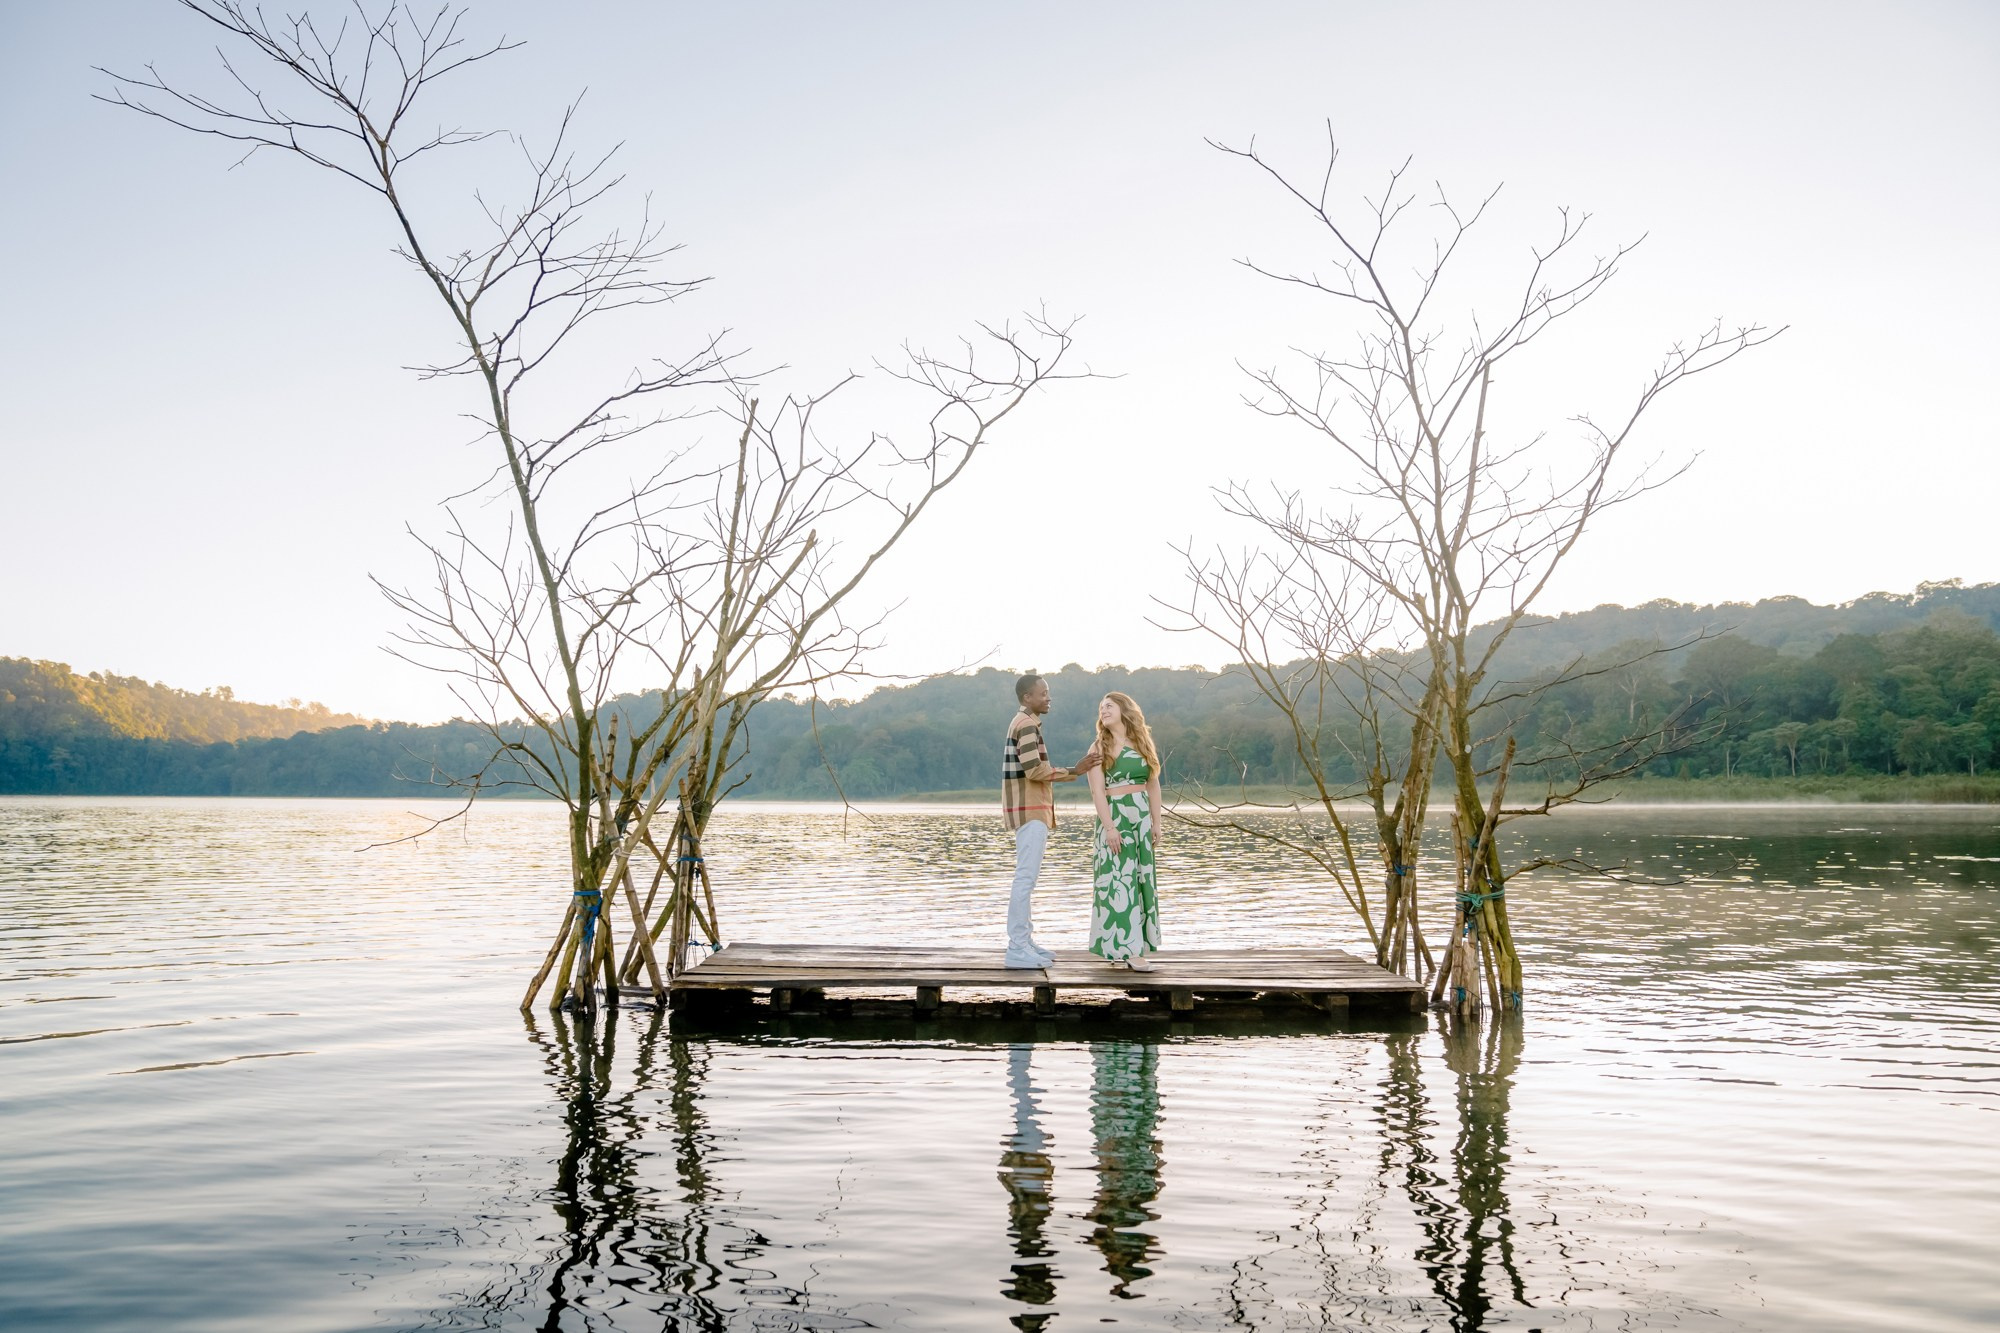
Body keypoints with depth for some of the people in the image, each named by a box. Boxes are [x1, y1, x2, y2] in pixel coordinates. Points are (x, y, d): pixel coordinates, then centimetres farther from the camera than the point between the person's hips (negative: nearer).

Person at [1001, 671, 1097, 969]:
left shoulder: (1024, 723, 19)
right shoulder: (1027, 724, -13)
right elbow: (1034, 770, -21)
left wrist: (1072, 771, 12)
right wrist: (1065, 774, -9)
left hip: (1030, 810, 11)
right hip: (1029, 810, -11)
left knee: (1026, 878, 13)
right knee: (1026, 878, -10)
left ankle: (1024, 941, 18)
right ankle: (1017, 948, -10)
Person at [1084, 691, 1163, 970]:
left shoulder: (1143, 742, 11)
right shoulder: (1100, 748, -1)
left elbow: (1153, 785, 13)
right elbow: (1097, 791, -9)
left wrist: (1155, 821, 7)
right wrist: (1109, 826, -18)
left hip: (1141, 818, 5)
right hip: (1114, 817, -5)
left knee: (1140, 879, 6)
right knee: (1119, 880, -7)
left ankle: (1120, 946, 14)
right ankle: (1130, 950, -9)